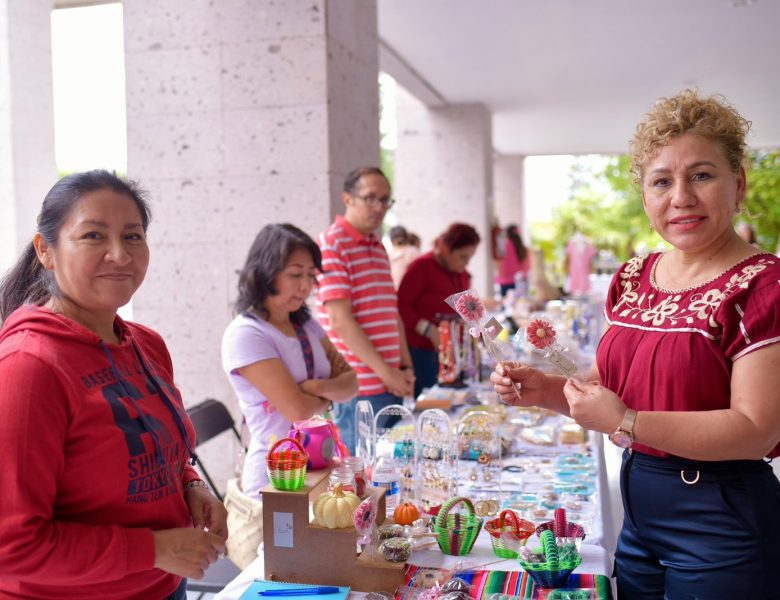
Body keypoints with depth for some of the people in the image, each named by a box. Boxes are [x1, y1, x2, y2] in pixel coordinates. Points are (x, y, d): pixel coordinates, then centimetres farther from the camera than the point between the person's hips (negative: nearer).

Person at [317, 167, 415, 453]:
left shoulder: (379, 248, 17)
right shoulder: (331, 243, -10)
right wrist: (384, 371, -15)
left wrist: (406, 367, 8)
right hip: (358, 387, -8)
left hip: (392, 384, 8)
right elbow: (340, 320, -16)